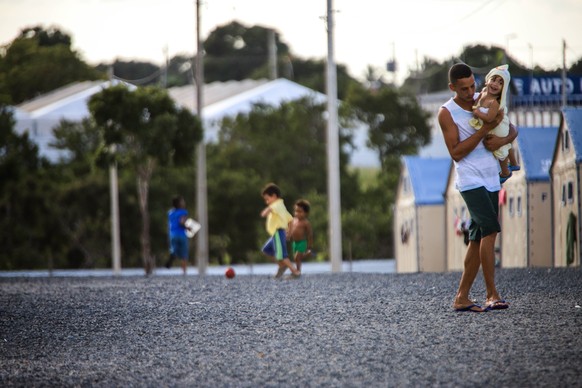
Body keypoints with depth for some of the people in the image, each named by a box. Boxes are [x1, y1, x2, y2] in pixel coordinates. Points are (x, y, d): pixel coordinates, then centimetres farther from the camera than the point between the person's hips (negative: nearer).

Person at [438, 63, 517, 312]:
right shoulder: (447, 113, -5)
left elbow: (513, 130, 16)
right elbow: (456, 153, -12)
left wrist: (502, 140, -8)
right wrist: (485, 130, -18)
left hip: (491, 179, 6)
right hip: (471, 180, -6)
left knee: (478, 239, 6)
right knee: (490, 231, -20)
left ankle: (461, 297, 11)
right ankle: (492, 294, -19)